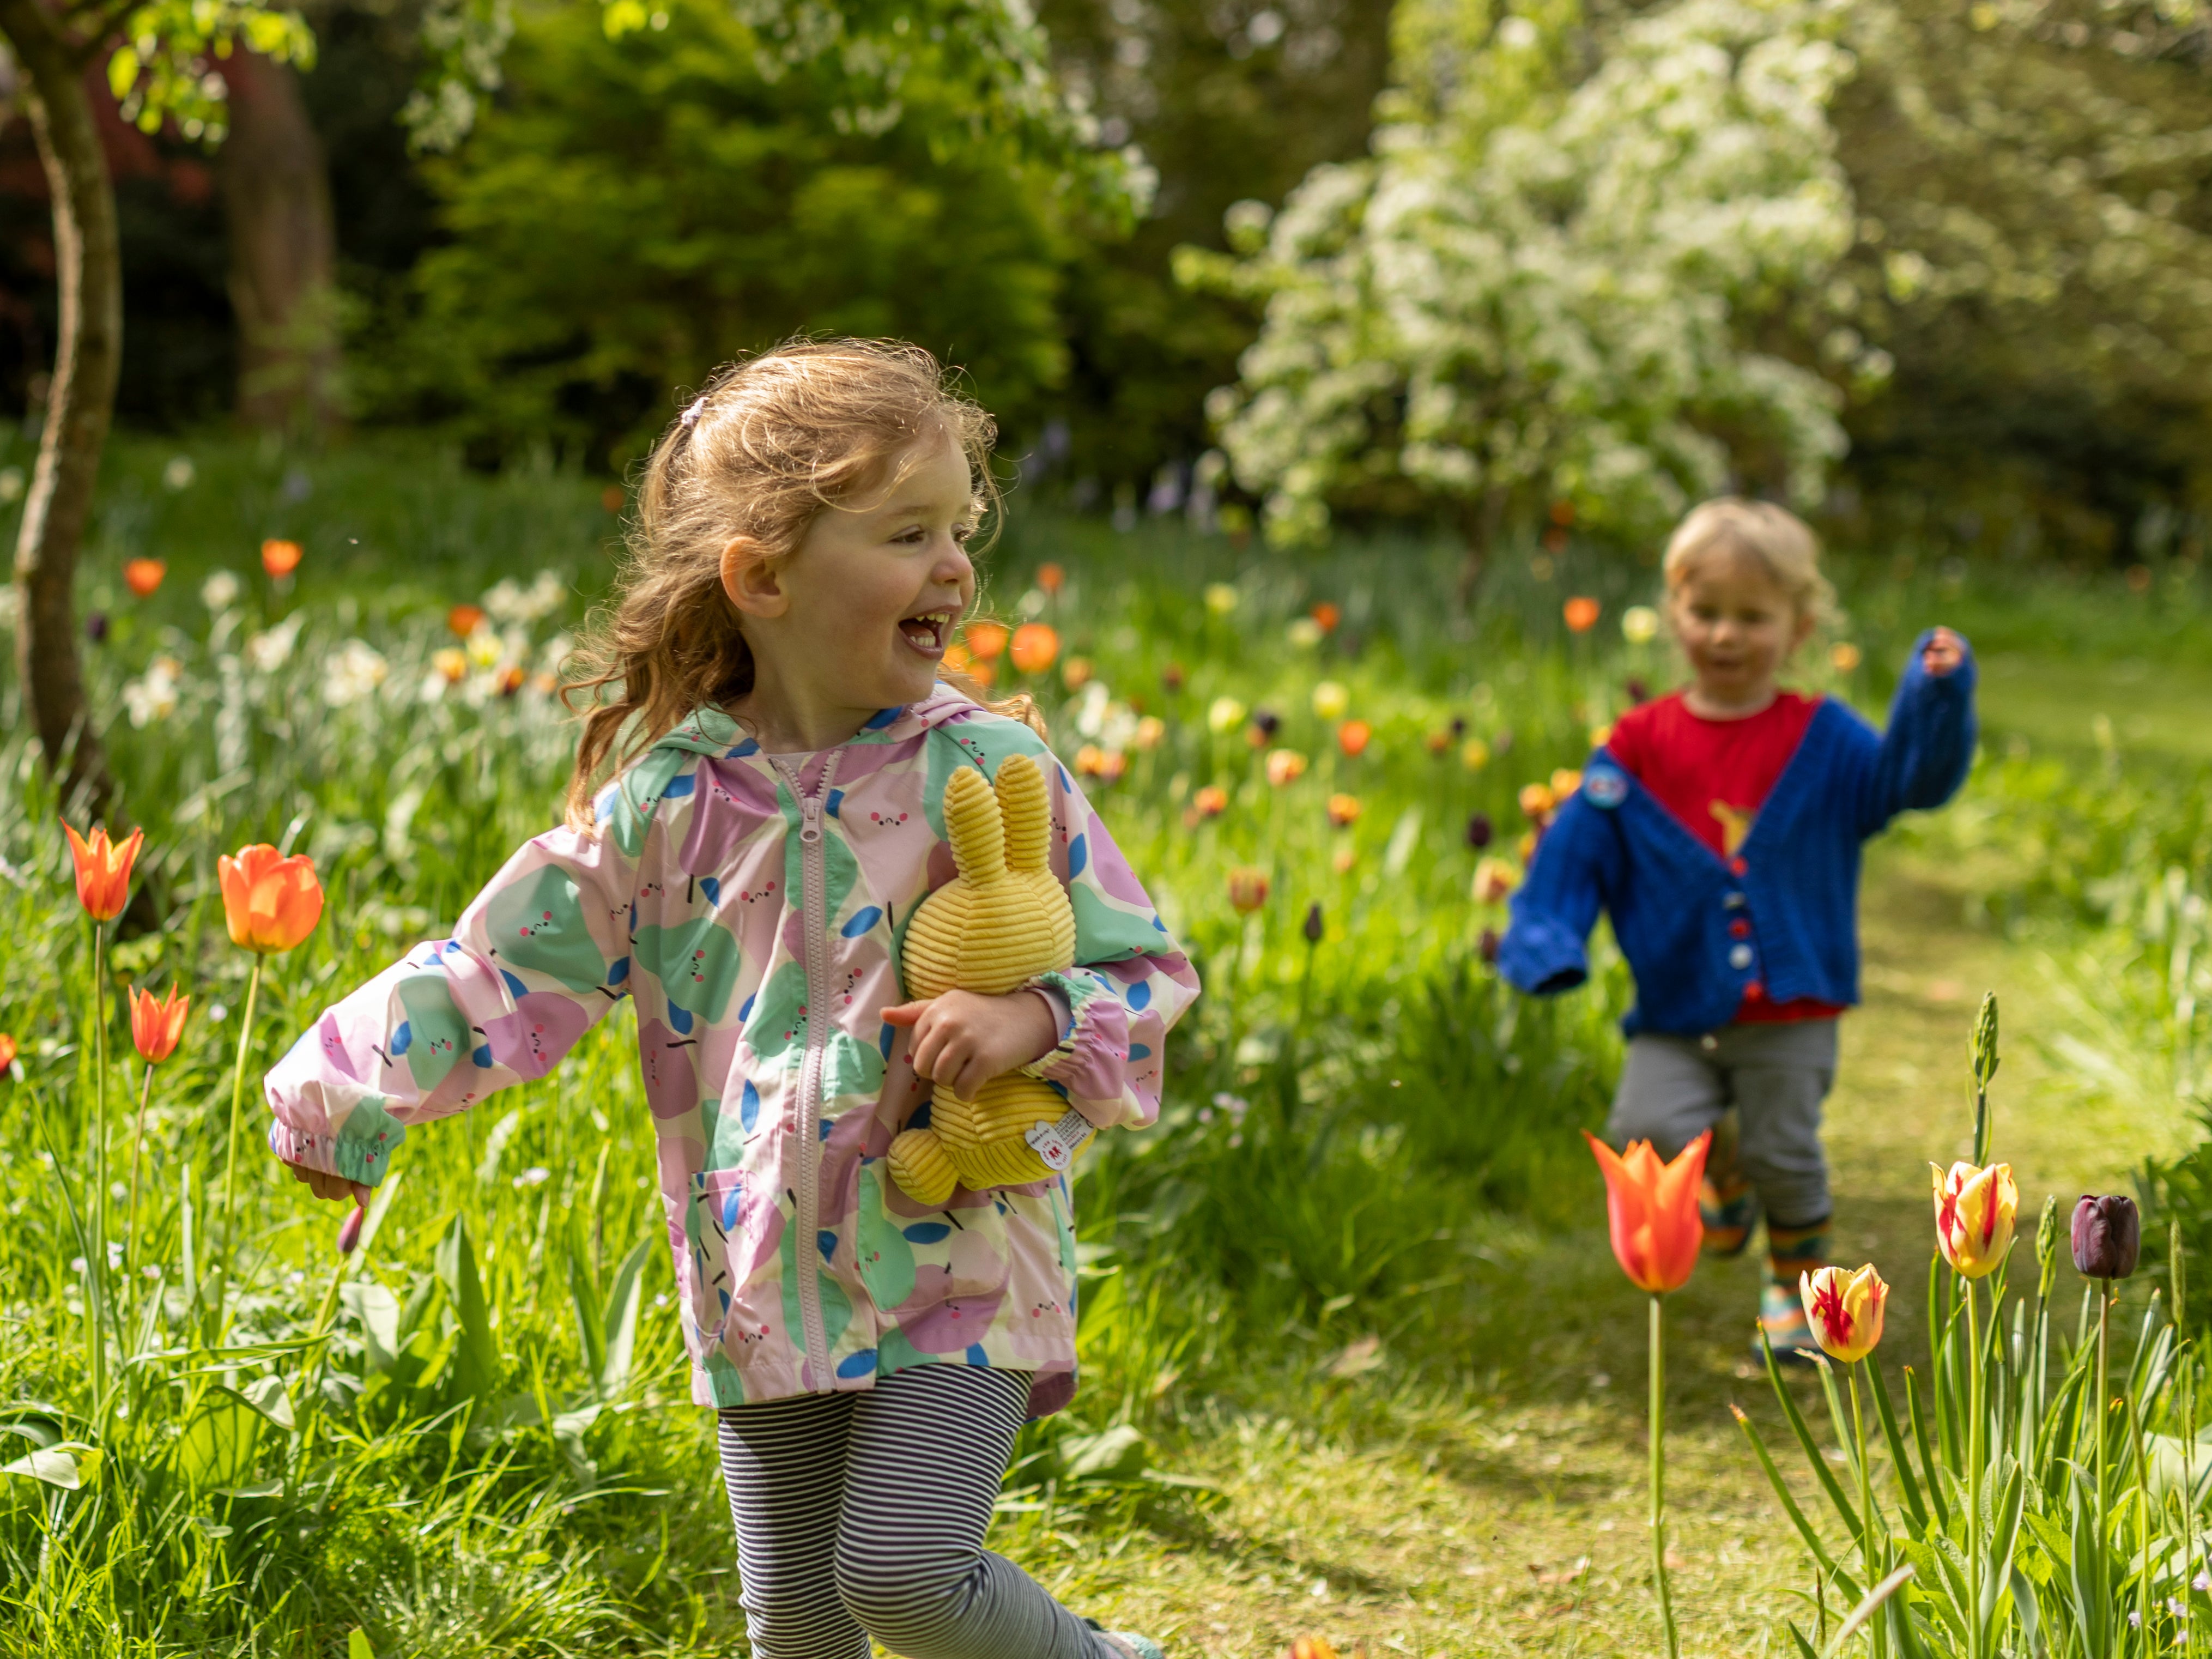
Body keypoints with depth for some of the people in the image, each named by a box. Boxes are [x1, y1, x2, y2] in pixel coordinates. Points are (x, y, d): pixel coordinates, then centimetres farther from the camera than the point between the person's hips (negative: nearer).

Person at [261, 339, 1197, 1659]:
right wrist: (350, 1096, 9)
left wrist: (1036, 1021, -22)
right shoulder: (670, 800, -3)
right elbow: (505, 967, 7)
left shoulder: (992, 771, -8)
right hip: (766, 1280, 3)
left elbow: (1146, 974, -3)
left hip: (961, 1263, -3)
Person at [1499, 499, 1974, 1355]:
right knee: (1649, 1125, -19)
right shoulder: (1638, 747, 0)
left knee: (1784, 1154, 0)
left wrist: (1938, 700, -30)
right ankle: (1723, 1167, 17)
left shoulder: (1824, 740, -1)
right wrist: (1545, 940, -14)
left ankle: (1796, 1283, 29)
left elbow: (1909, 779, -13)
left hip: (1791, 1008, -1)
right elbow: (1576, 851, 0)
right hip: (1677, 1012, 1)